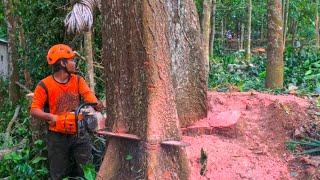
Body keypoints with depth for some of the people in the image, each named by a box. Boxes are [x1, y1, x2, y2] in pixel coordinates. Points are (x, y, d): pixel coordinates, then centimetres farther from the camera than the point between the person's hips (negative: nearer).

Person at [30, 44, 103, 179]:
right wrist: (51, 117, -30)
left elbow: (88, 94, -15)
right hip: (57, 136, -3)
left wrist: (96, 104, -36)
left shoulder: (78, 80, 2)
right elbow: (34, 110, -12)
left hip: (79, 134, 3)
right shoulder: (45, 85, -10)